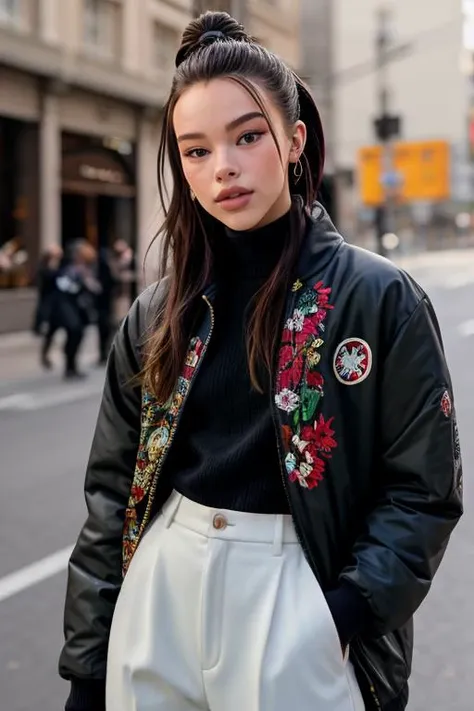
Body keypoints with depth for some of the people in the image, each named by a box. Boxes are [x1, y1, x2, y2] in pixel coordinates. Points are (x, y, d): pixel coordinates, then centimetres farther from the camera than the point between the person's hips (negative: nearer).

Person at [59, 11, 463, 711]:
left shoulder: (381, 299, -7)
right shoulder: (158, 313, 4)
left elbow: (423, 490, -5)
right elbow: (113, 488, 6)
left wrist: (343, 614, -17)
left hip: (295, 597, -3)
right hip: (157, 593, 4)